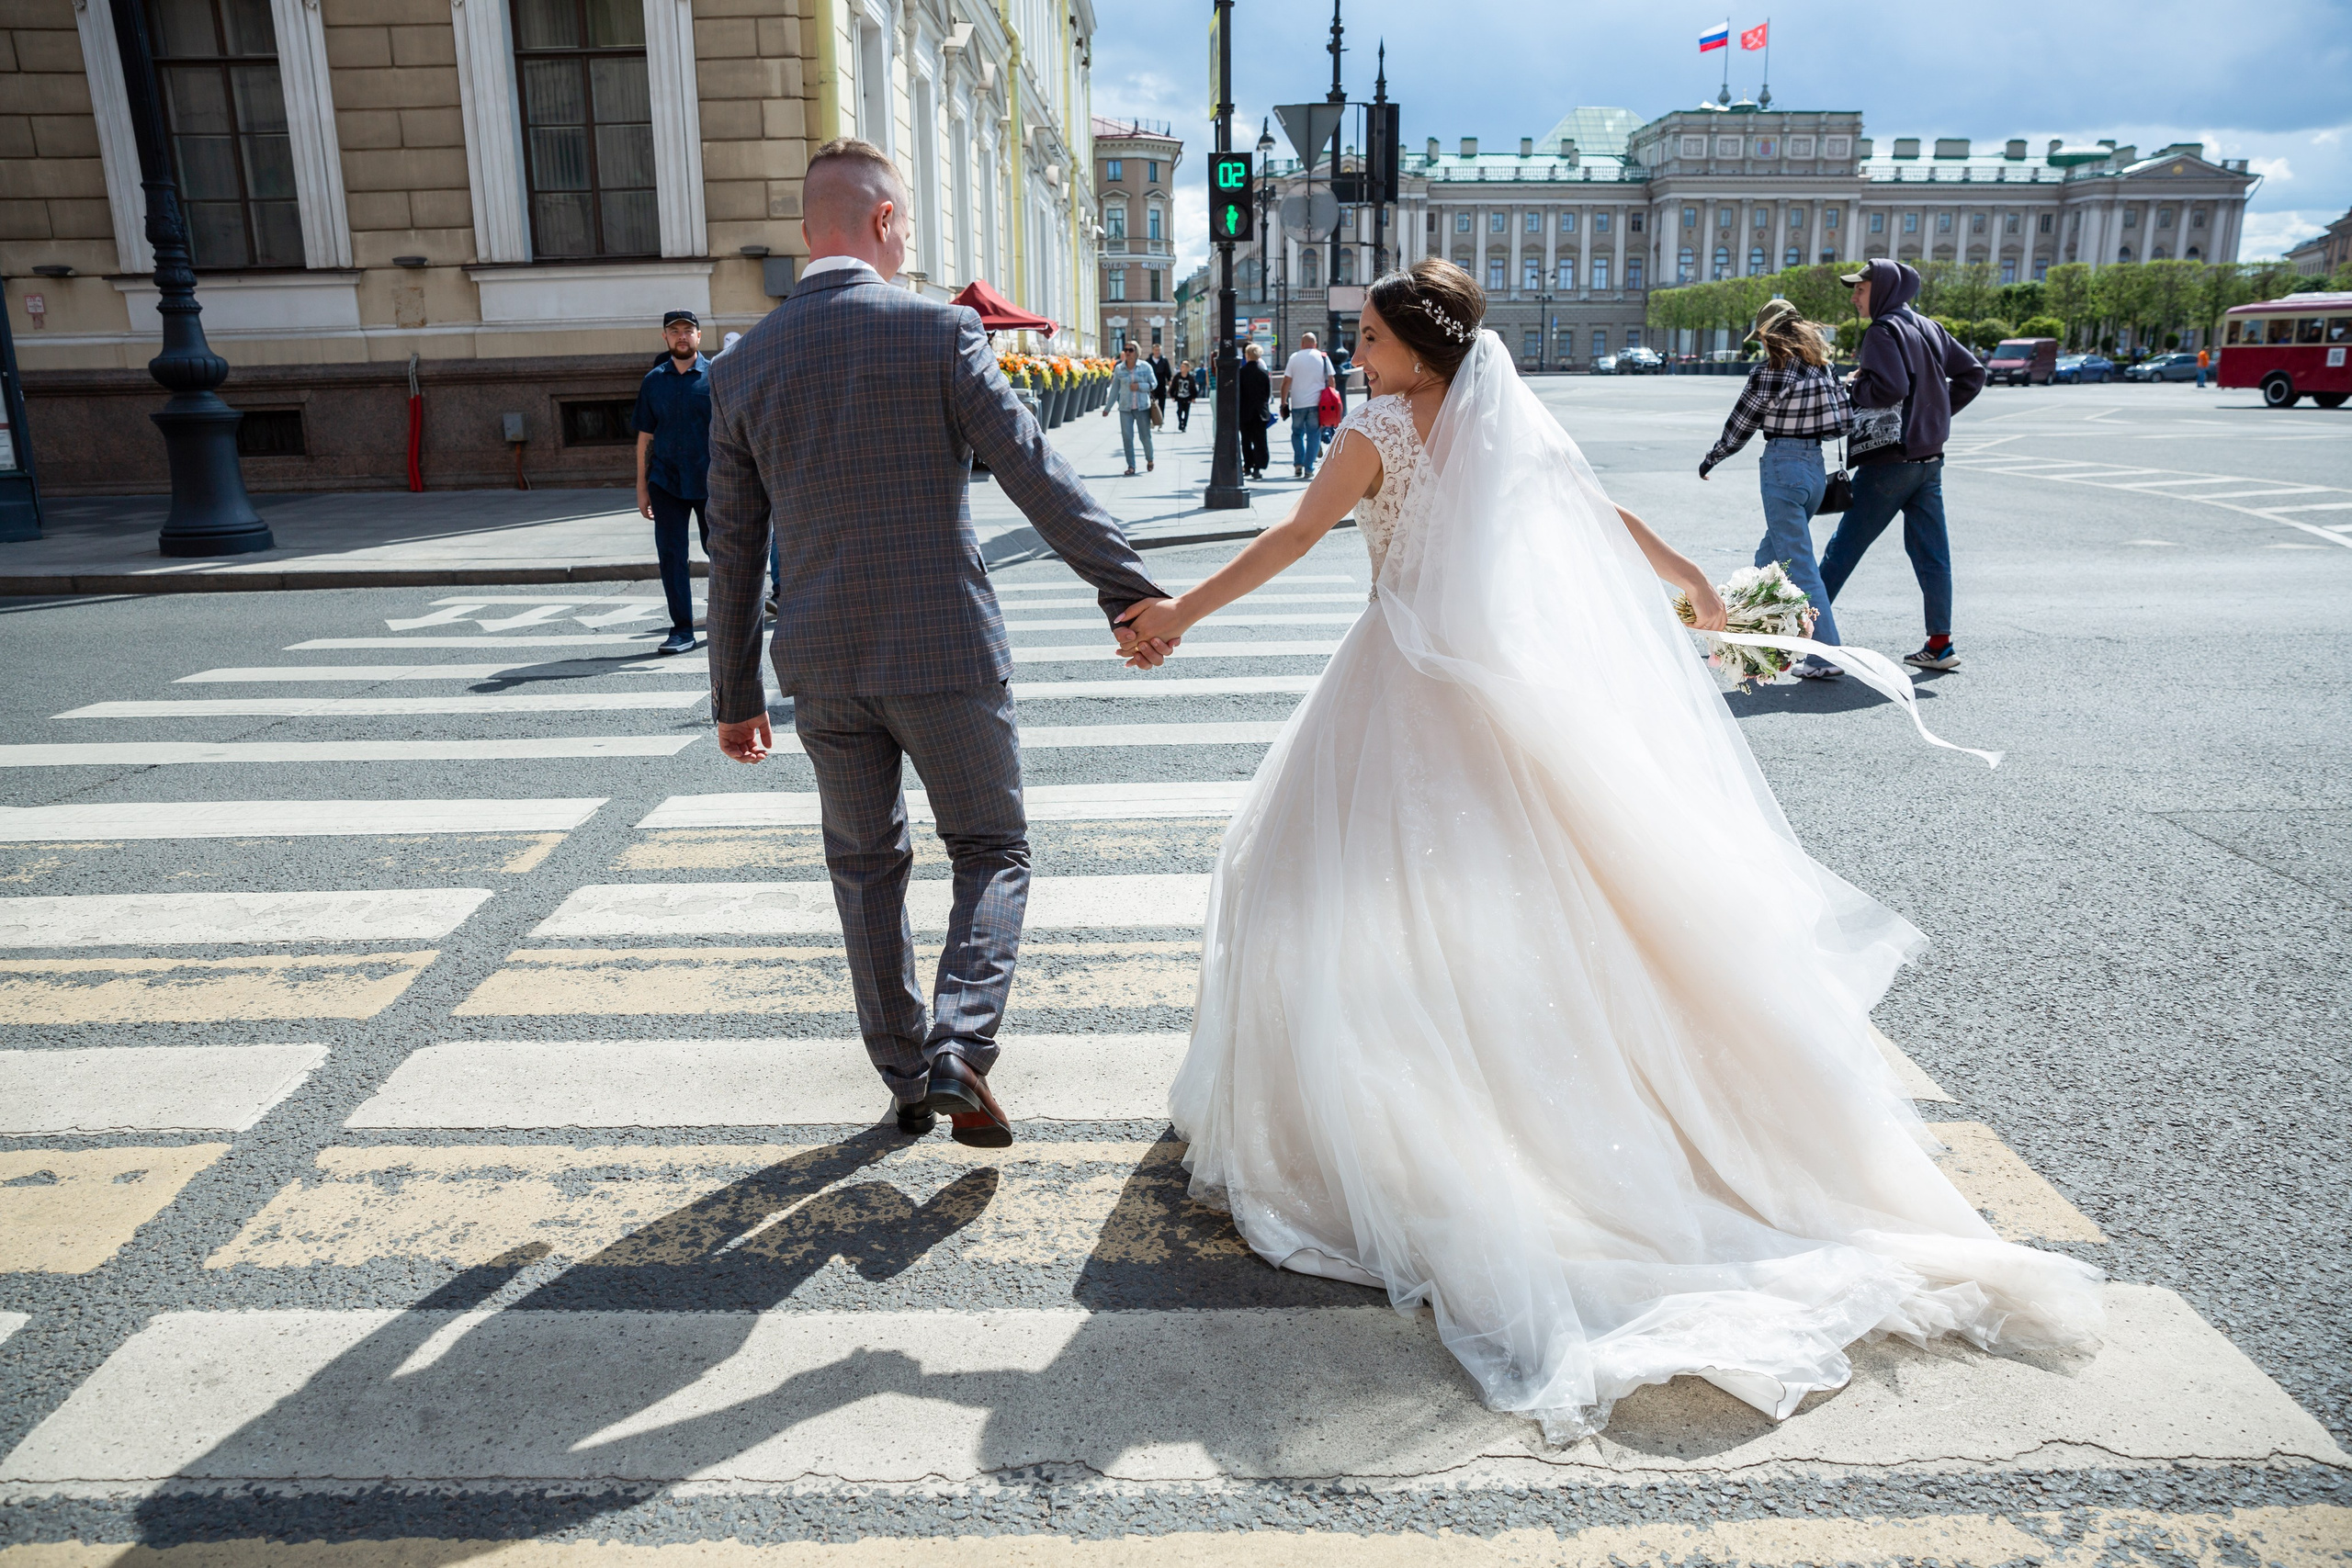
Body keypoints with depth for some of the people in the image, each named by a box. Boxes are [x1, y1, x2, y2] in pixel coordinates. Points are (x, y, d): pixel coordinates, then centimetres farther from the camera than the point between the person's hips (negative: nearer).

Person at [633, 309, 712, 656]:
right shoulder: (653, 380, 7)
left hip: (708, 481, -2)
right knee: (670, 554, -1)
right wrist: (642, 487, 7)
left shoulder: (715, 376, -1)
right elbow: (646, 436, 10)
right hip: (666, 481, 2)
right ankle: (681, 629, 5)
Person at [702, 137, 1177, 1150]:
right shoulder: (937, 331, -8)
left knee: (866, 867, 18)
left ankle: (906, 1077, 26)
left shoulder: (742, 367, 4)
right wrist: (1129, 591, -11)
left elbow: (733, 552, 8)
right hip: (943, 649, -3)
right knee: (992, 851, 13)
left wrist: (735, 695, 15)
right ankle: (960, 1050, -5)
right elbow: (1036, 475, -14)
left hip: (822, 665, 4)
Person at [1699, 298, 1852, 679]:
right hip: (1816, 465, 8)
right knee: (1769, 556, 20)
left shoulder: (1769, 372, -11)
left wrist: (1711, 459, 11)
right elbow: (1841, 420, 11)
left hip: (1783, 466, -8)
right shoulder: (1820, 366, 9)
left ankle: (1825, 656, -9)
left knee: (1798, 564, -6)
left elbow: (1739, 425, -3)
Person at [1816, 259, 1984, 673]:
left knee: (1845, 546, -3)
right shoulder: (1928, 328, 13)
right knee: (1931, 551, 8)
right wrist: (1938, 411, 18)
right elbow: (1972, 374, 16)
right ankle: (1940, 644, 11)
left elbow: (1889, 388, -24)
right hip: (1929, 457, 8)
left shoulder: (1883, 331, -11)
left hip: (1890, 458, -8)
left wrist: (1854, 383, -7)